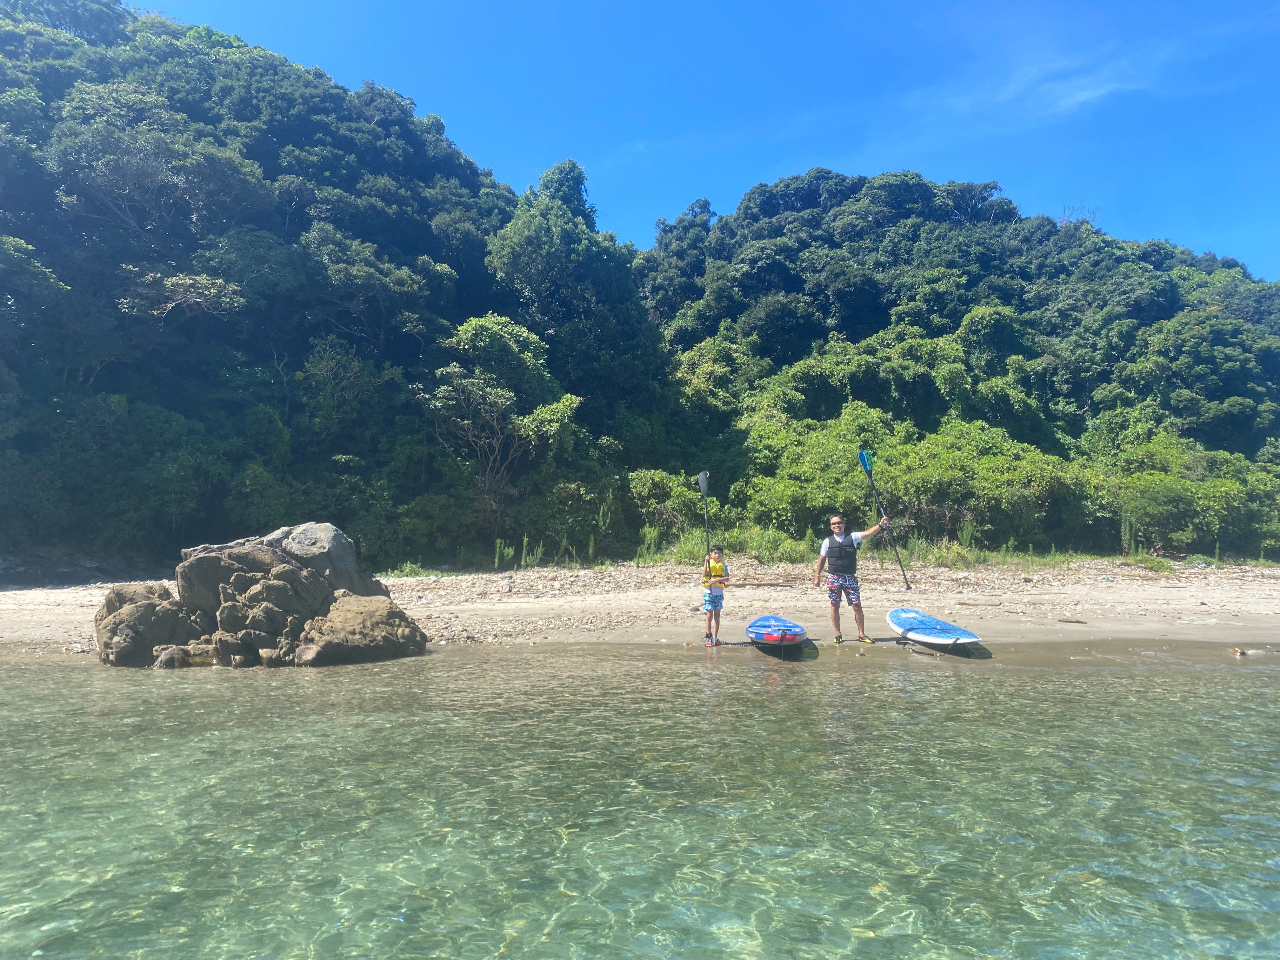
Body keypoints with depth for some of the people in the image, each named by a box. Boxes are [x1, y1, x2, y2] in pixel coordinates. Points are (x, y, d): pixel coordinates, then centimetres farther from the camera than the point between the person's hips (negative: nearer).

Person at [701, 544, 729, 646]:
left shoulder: (723, 565, 6)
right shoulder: (708, 563, 0)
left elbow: (727, 578, -5)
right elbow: (704, 575, -16)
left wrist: (716, 580, -20)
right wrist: (706, 561, -23)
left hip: (719, 592, 3)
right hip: (708, 592, -2)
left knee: (717, 615, 6)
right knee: (709, 614, -5)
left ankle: (715, 637, 12)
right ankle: (708, 636, 2)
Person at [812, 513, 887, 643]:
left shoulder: (852, 537, 1)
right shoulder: (828, 541, 3)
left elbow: (868, 533, -13)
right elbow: (822, 559, 8)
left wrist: (880, 525, -29)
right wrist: (817, 576, 5)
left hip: (850, 577, 0)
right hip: (833, 578, 0)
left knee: (857, 606, 0)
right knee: (835, 606, 5)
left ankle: (861, 634, 11)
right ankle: (838, 634, 16)